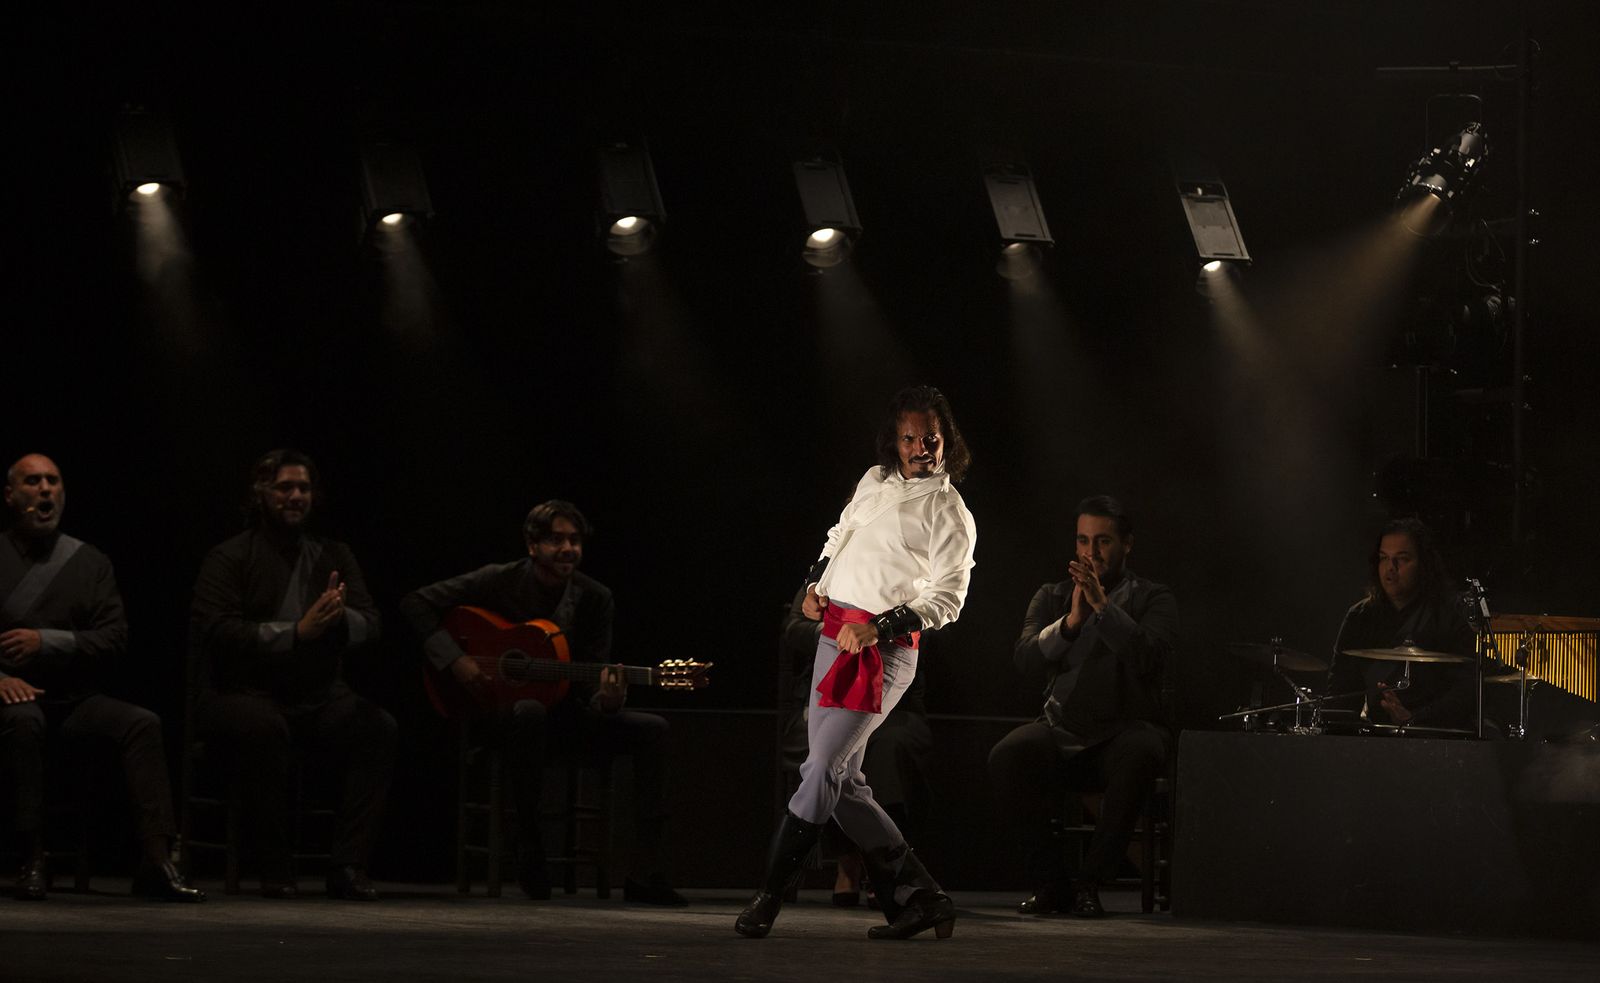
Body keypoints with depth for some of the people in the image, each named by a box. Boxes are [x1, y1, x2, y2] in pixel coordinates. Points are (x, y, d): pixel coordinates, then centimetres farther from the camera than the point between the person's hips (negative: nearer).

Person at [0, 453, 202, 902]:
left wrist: (47, 641, -12)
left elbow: (115, 639, 3)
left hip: (74, 700, 3)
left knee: (143, 723, -23)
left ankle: (156, 860, -27)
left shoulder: (91, 562, 12)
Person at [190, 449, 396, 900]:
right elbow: (215, 630, -15)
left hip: (318, 696, 4)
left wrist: (340, 617, -22)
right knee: (265, 729, -38)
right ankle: (275, 868, -26)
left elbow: (369, 624, 4)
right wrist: (296, 632, -22)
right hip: (244, 694, -4)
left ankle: (348, 865, -24)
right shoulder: (228, 559, 1)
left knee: (377, 726, -25)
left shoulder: (334, 556, 15)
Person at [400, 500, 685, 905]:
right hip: (500, 709, -4)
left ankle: (644, 872, -19)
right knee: (531, 711, -41)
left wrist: (608, 700, -26)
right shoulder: (500, 582, -7)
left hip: (564, 713, 4)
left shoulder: (594, 598, 1)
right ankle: (529, 853, -25)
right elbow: (416, 604, -5)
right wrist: (454, 660, -17)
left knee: (651, 729, -17)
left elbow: (592, 685, 0)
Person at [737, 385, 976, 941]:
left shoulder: (949, 514, -3)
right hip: (834, 637, 8)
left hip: (881, 651, -8)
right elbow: (839, 534, 32)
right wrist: (815, 584, 14)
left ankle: (767, 898, -10)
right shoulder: (875, 480, 16)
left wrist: (878, 627, -20)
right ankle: (918, 897, 9)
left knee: (822, 770, -14)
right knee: (842, 780, 5)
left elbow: (947, 598, -9)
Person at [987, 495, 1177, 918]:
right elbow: (1025, 660, -6)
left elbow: (1149, 657, -17)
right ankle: (1052, 880, -14)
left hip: (1125, 728, -2)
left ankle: (1090, 883, -24)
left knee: (1138, 754, -39)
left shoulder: (1153, 600, 4)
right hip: (1062, 730, 2)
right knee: (1006, 757, -30)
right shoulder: (1052, 598, 12)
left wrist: (1103, 605, -26)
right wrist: (1070, 621, -22)